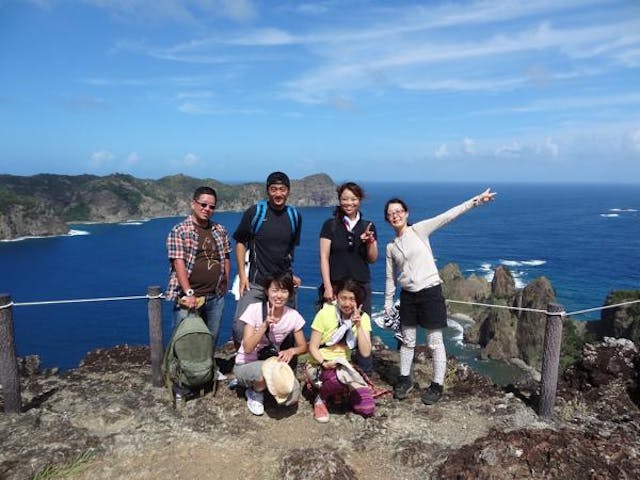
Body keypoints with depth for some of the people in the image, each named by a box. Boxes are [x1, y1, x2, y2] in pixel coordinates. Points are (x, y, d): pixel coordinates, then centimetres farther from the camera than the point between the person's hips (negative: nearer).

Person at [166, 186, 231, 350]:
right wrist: (188, 293, -21)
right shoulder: (179, 231, -7)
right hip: (188, 297, -5)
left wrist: (225, 285, 9)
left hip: (216, 297, 5)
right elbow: (179, 263, -14)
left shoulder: (220, 230, 9)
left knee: (211, 340, 15)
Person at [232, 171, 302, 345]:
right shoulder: (254, 212, -3)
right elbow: (240, 242, 2)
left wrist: (290, 274, 12)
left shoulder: (294, 216, 7)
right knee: (240, 325, -10)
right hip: (256, 283, -3)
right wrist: (242, 275, -6)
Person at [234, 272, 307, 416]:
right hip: (246, 366, -3)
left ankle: (264, 384, 9)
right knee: (267, 370, -37)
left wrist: (291, 351, -21)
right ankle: (255, 393, 0)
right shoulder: (254, 310, -18)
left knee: (292, 397, -23)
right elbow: (247, 349, -23)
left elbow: (303, 346, 2)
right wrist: (265, 324, -34)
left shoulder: (293, 316, -10)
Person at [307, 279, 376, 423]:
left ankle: (339, 389, 15)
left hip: (344, 366, 4)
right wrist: (324, 363, -28)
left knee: (368, 408, -13)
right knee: (340, 378, -38)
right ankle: (321, 398, -4)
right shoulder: (325, 313, -14)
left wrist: (358, 326, -22)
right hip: (319, 365, -4)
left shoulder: (363, 318, -4)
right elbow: (313, 347, -10)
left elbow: (365, 353, -13)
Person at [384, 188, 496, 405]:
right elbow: (390, 277, 13)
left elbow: (447, 216, -15)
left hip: (430, 291, -4)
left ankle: (437, 385, 18)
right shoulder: (390, 247, 7)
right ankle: (405, 379, 31)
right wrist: (388, 302, 13)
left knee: (435, 342, 4)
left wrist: (476, 200, -22)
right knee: (407, 341, 14)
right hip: (408, 295, 4)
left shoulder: (418, 230, -6)